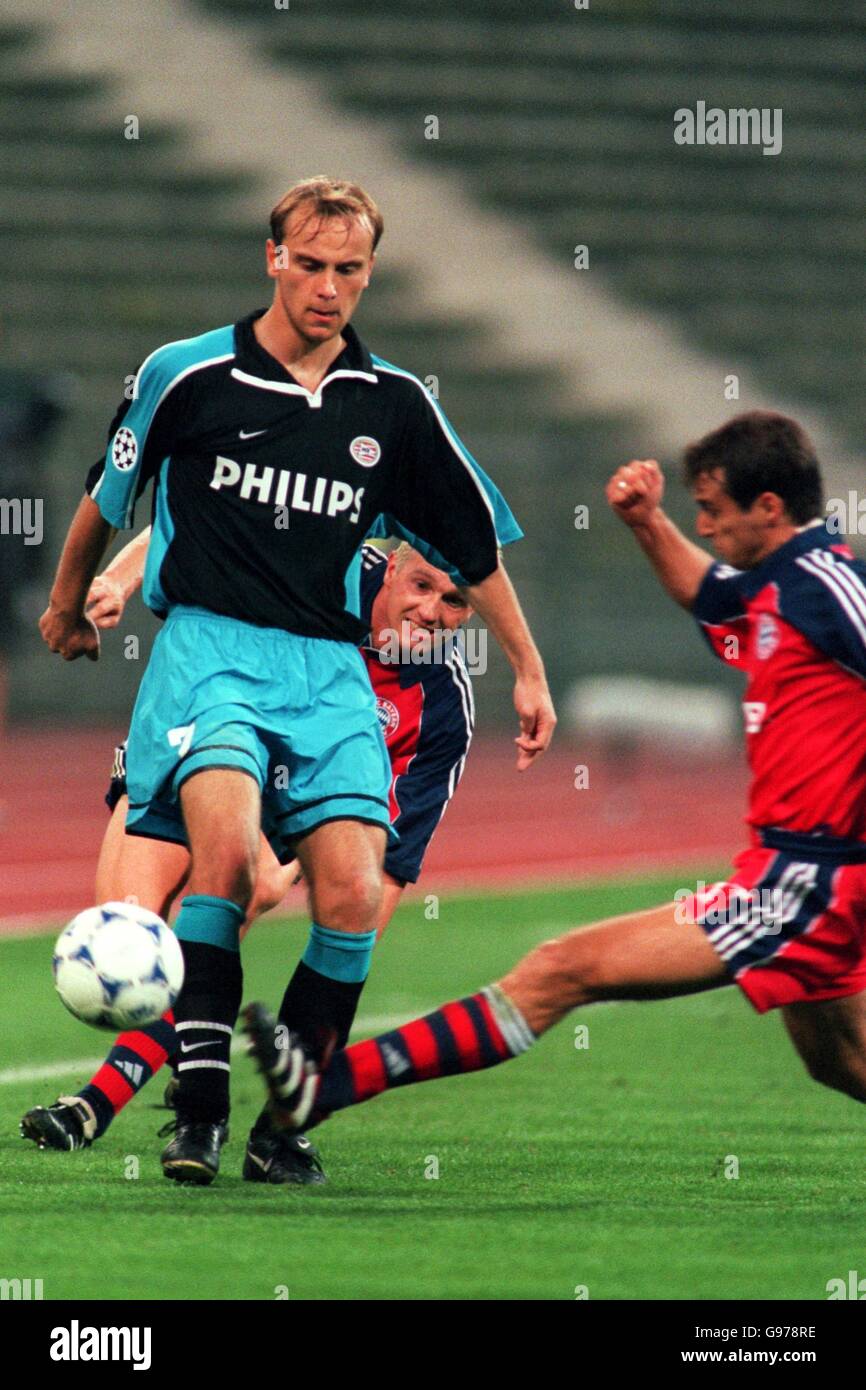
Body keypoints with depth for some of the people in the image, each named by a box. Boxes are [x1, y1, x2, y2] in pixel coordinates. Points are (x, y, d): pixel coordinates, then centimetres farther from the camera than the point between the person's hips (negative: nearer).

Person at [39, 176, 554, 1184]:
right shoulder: (188, 376, 1)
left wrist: (527, 669, 19)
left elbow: (474, 541, 19)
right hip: (208, 647, -3)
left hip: (328, 667, 3)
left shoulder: (394, 405, 8)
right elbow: (107, 495, 18)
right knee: (226, 849, -28)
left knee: (351, 892, -15)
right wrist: (68, 603, 29)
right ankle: (202, 1102, -23)